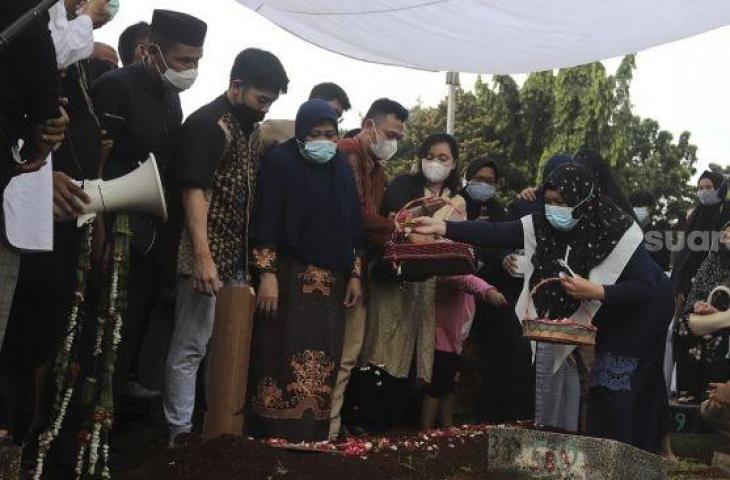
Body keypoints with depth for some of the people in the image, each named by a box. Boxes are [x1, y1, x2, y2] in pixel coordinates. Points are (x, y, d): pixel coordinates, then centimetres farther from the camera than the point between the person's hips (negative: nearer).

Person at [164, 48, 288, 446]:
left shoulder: (250, 128, 15)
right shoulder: (206, 123, -11)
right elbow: (194, 191, -17)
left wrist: (254, 255, 15)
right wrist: (202, 257, -24)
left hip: (239, 258, 9)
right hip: (208, 256, -9)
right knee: (190, 347, -2)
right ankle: (180, 432, 6)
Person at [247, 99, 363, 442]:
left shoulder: (341, 169, 13)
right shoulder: (280, 161, -3)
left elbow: (352, 227, 15)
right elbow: (265, 221, -9)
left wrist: (354, 275, 9)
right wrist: (267, 274, -16)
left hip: (331, 282, 5)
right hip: (289, 276, -5)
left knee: (323, 359, 3)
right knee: (286, 356, -6)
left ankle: (314, 435, 10)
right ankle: (278, 435, 0)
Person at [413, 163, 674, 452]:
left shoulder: (619, 232, -31)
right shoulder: (545, 225, -17)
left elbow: (647, 287, -28)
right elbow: (497, 234, -23)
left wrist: (596, 291, -40)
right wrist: (443, 228, -33)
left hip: (643, 309, -6)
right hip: (606, 314, 6)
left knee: (616, 385, -11)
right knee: (601, 386, 8)